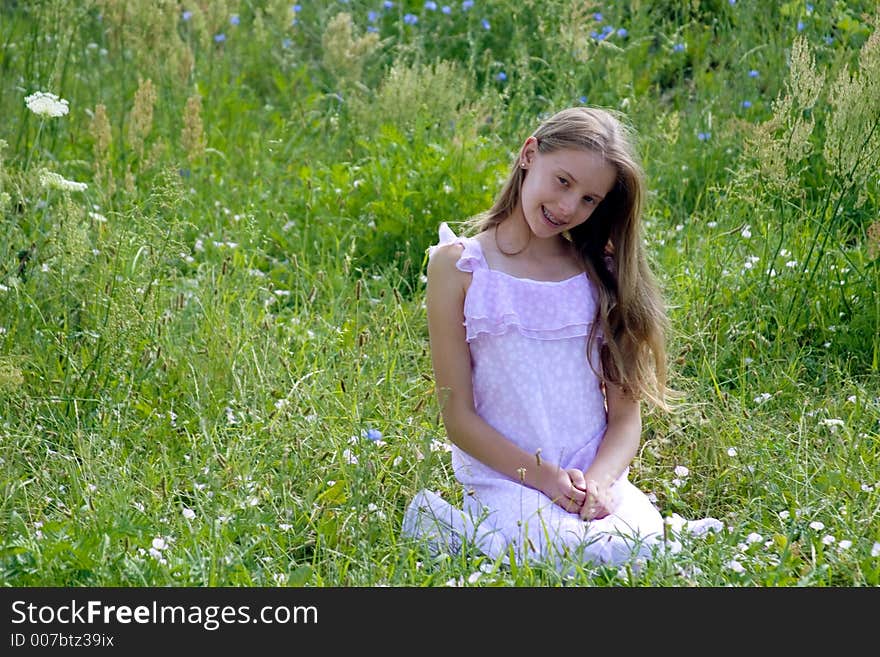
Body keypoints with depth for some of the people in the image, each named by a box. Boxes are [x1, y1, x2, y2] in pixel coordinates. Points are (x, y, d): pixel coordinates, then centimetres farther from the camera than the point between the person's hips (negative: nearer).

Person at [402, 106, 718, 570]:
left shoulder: (600, 272, 11)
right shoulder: (459, 266, 1)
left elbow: (626, 410, 7)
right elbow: (458, 416, -3)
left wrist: (599, 480, -14)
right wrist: (545, 478, -14)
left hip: (597, 477, 3)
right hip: (505, 477, -3)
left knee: (641, 542, -29)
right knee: (568, 548, -34)